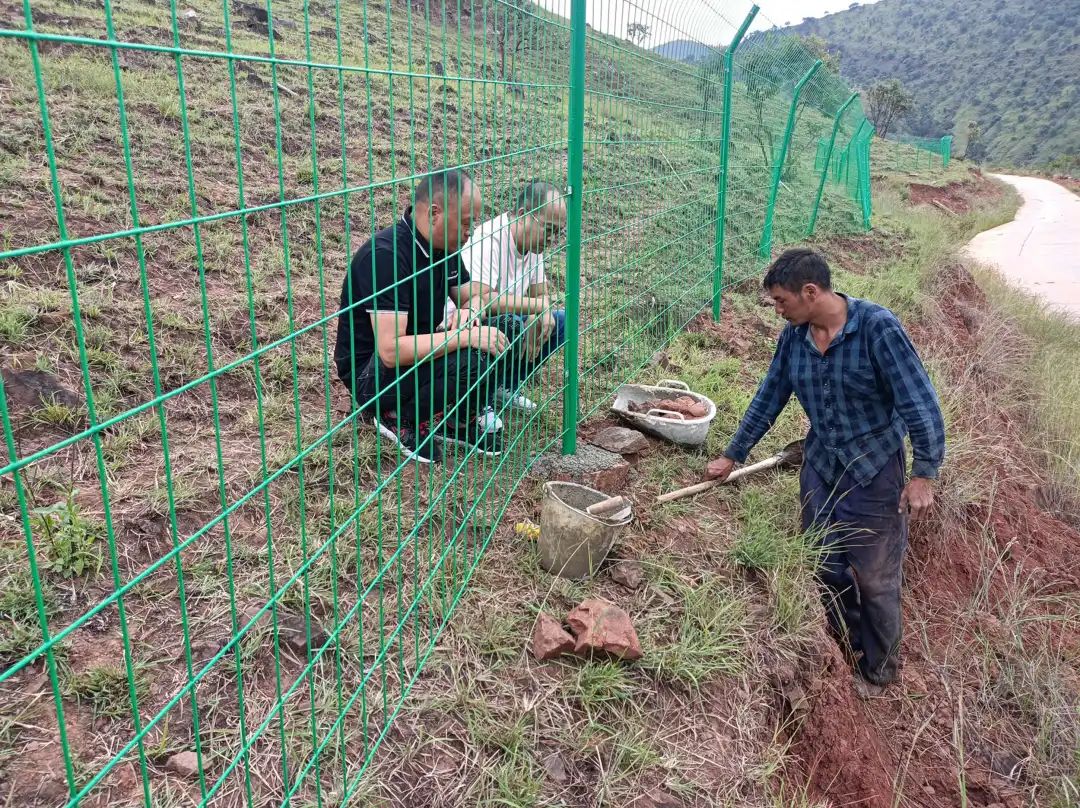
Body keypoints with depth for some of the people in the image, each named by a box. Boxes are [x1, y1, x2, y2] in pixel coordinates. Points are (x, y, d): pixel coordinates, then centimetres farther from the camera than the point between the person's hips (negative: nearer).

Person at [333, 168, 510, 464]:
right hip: (370, 373, -8)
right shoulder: (386, 254, -27)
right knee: (464, 360, -32)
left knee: (492, 335, -9)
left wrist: (470, 312, -14)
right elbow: (391, 350, -34)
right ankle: (403, 419, -7)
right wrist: (465, 336, -31)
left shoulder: (443, 246, -1)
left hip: (419, 355, 8)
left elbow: (474, 295, 12)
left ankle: (467, 418, 4)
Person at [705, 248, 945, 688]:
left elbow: (921, 403, -19)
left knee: (874, 578, 5)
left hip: (874, 470, -5)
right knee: (827, 568, 15)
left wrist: (924, 474, -20)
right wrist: (731, 456, 12)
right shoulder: (794, 336, -5)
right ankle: (847, 646, 39)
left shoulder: (877, 327, -22)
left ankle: (879, 669, 27)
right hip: (820, 466, 5)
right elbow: (769, 398, 7)